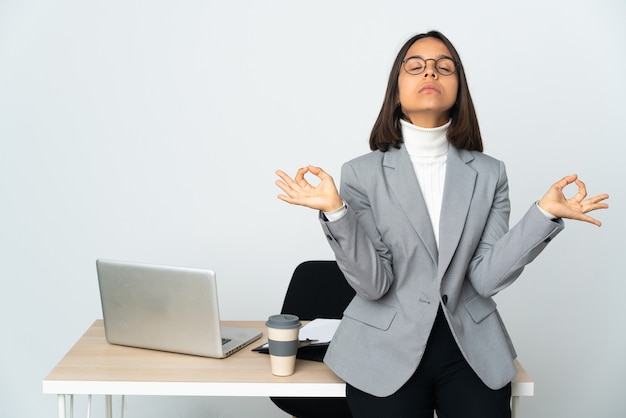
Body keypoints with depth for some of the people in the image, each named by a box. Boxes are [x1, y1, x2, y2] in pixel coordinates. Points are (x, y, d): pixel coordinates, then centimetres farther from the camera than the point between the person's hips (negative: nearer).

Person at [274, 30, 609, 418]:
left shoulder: (488, 173, 2)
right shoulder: (361, 173, -5)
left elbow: (486, 278, -7)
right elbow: (373, 283, -12)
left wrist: (544, 213, -16)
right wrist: (336, 212, -25)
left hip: (470, 349, 2)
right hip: (387, 355, -2)